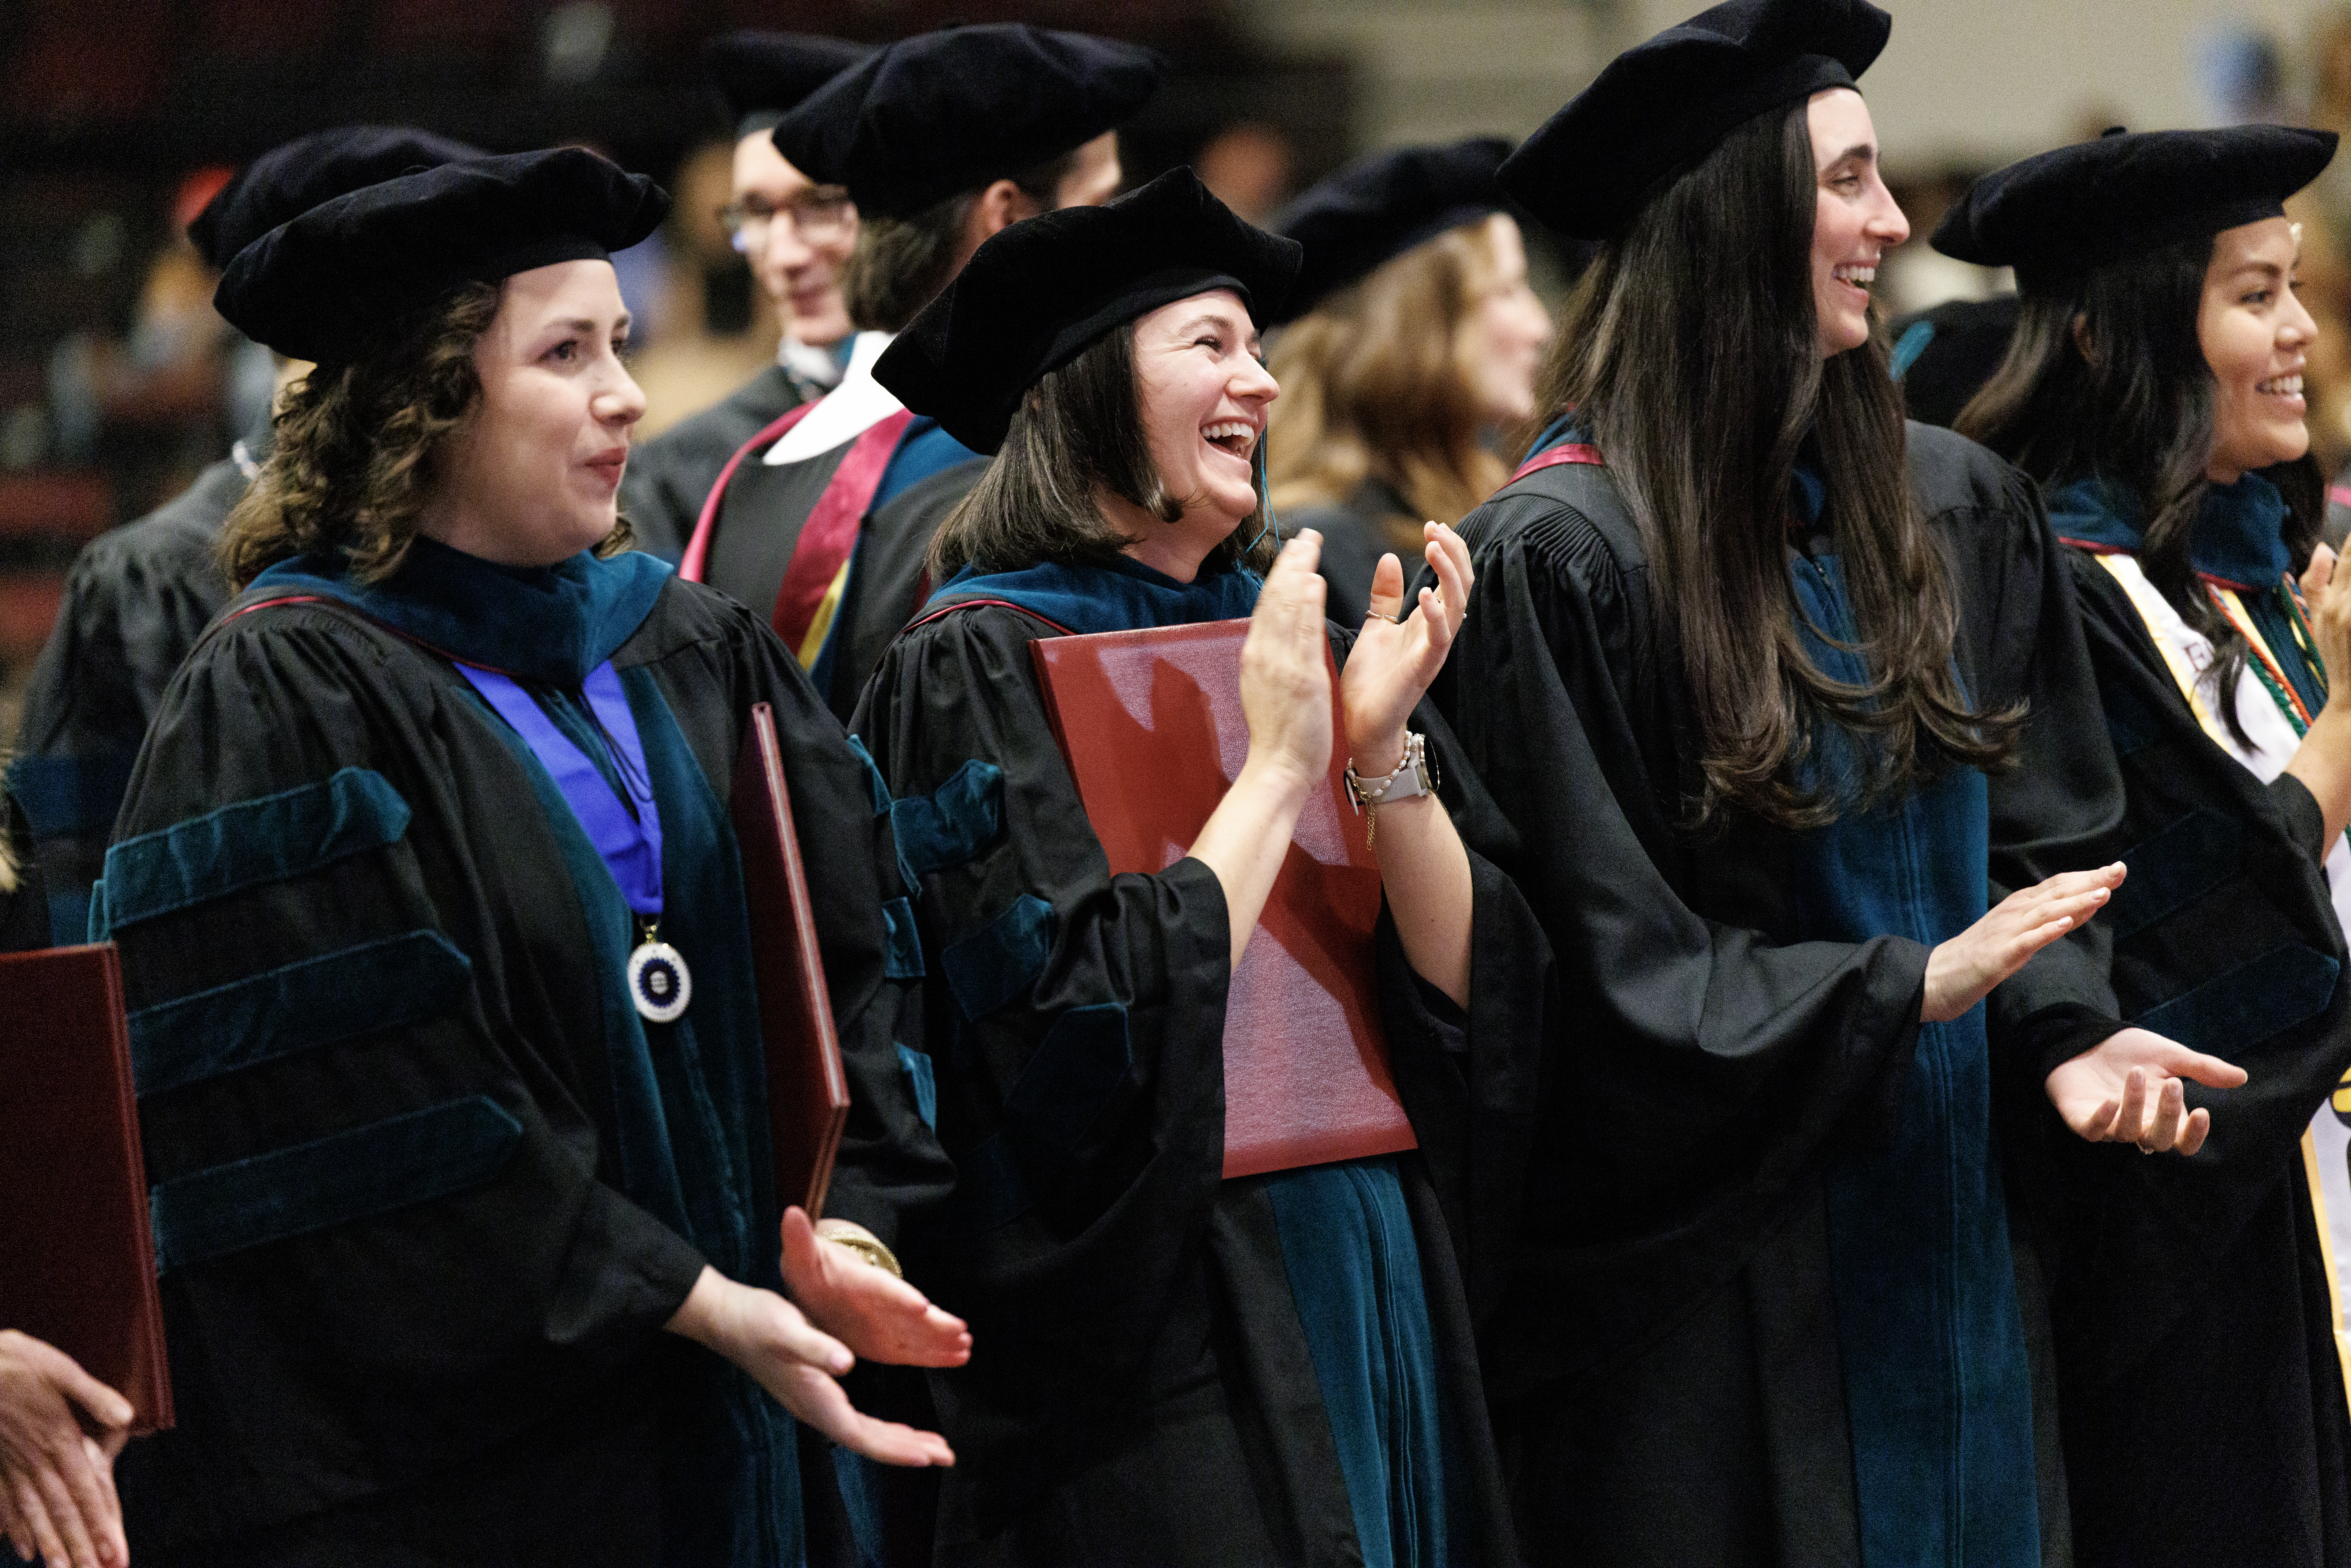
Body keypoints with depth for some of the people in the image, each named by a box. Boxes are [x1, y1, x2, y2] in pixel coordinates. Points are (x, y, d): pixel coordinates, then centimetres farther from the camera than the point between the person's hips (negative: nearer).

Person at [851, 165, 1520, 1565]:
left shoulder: (1265, 626, 11)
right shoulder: (985, 662, -9)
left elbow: (1460, 976, 5)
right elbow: (1104, 1038, -21)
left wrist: (1383, 743, -9)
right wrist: (1280, 763, -15)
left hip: (1362, 1284, 7)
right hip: (1152, 1333, -7)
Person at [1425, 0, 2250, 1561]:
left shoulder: (1953, 510, 7)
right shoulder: (1563, 557, -14)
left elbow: (2037, 836, 12)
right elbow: (1603, 964, -15)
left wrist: (2064, 1028, -8)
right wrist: (1912, 986, -17)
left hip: (1950, 1241, 6)